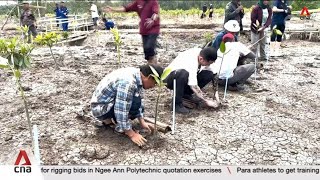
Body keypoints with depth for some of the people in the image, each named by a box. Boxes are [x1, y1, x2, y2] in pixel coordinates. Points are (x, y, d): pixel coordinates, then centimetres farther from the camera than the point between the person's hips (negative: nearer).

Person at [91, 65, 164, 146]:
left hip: (109, 102, 9)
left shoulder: (137, 76, -2)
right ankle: (119, 126, -6)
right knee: (134, 102, -24)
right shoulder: (128, 82, -31)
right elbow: (121, 111, -31)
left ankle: (110, 119, 13)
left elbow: (139, 102, 8)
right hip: (101, 108, -9)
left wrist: (142, 122, 6)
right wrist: (131, 134, -23)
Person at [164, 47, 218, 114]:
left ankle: (186, 93, 3)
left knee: (209, 74, -10)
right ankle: (177, 104, -25)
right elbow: (194, 87, -34)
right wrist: (206, 101, -26)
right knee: (183, 73, -43)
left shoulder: (201, 52, -13)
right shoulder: (191, 64, -36)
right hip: (170, 79, -8)